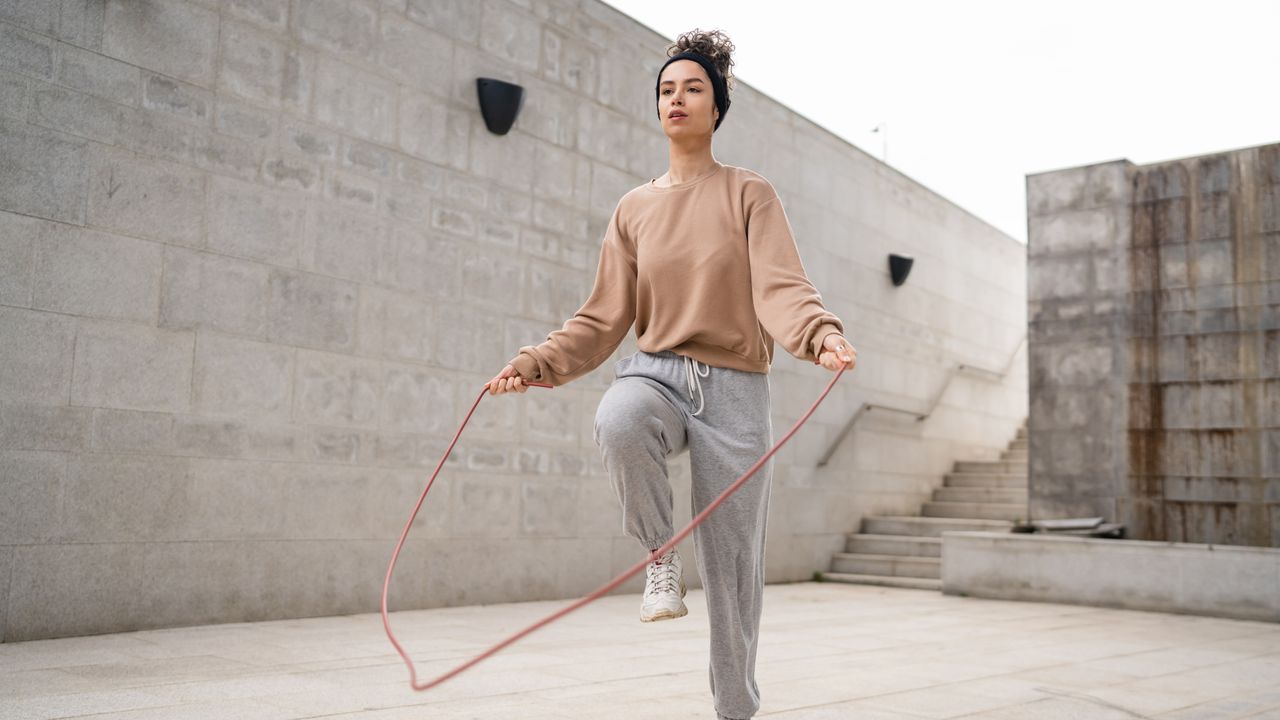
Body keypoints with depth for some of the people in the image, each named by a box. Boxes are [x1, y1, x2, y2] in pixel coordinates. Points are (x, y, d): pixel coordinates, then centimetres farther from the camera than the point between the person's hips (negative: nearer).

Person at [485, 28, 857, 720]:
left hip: (733, 387, -1)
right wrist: (536, 363, -3)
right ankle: (660, 559, -11)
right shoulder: (634, 209, 12)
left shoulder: (750, 194, 3)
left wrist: (822, 335, -32)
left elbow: (781, 288, -11)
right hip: (655, 371, 2)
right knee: (618, 422, -37)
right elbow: (604, 318, 10)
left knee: (732, 566, 1)